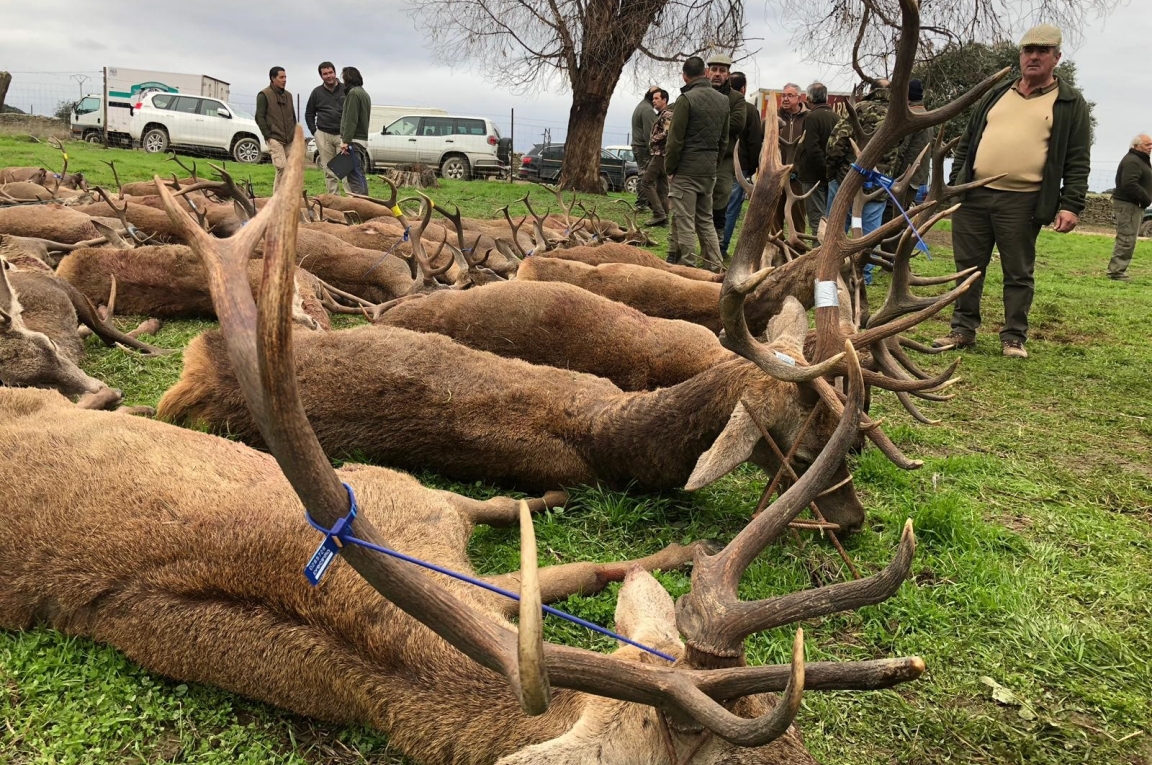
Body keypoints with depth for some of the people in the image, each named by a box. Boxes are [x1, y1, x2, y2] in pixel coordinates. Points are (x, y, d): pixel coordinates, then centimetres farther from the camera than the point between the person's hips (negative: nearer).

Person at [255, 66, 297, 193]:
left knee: (291, 169, 2)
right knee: (283, 169, -17)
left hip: (289, 140, 7)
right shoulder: (264, 95, -2)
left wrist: (294, 134, 14)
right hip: (275, 139, -7)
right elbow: (259, 117, -6)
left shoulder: (288, 95, 18)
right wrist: (268, 136, -11)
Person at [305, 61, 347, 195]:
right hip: (323, 136, 2)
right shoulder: (317, 92, 9)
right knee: (329, 171, 5)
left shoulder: (346, 89, 2)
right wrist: (314, 132, 6)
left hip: (343, 134, -2)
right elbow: (309, 114, 17)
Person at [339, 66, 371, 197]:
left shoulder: (353, 93, -10)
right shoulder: (365, 94, 20)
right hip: (363, 139, 10)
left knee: (354, 176, -12)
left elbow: (351, 120, -17)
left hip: (354, 141, -10)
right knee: (360, 175, 13)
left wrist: (346, 141, -19)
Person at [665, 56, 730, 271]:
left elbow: (675, 139, -12)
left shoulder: (686, 99, -11)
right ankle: (715, 267, 16)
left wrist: (669, 168, -3)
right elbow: (724, 139, 13)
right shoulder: (724, 100, 11)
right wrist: (715, 163, 16)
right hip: (710, 169, 7)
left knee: (684, 221, -3)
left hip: (686, 169, -7)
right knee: (706, 220, 15)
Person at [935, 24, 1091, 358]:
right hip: (973, 197, 4)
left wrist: (1071, 204, -10)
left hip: (1022, 203, -3)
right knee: (968, 267, 8)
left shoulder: (1070, 104, 4)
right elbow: (966, 144, 18)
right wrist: (952, 186, 11)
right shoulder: (995, 95, 15)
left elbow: (1078, 161, 0)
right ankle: (963, 329, 18)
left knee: (1018, 274, 4)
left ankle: (1014, 337, 13)